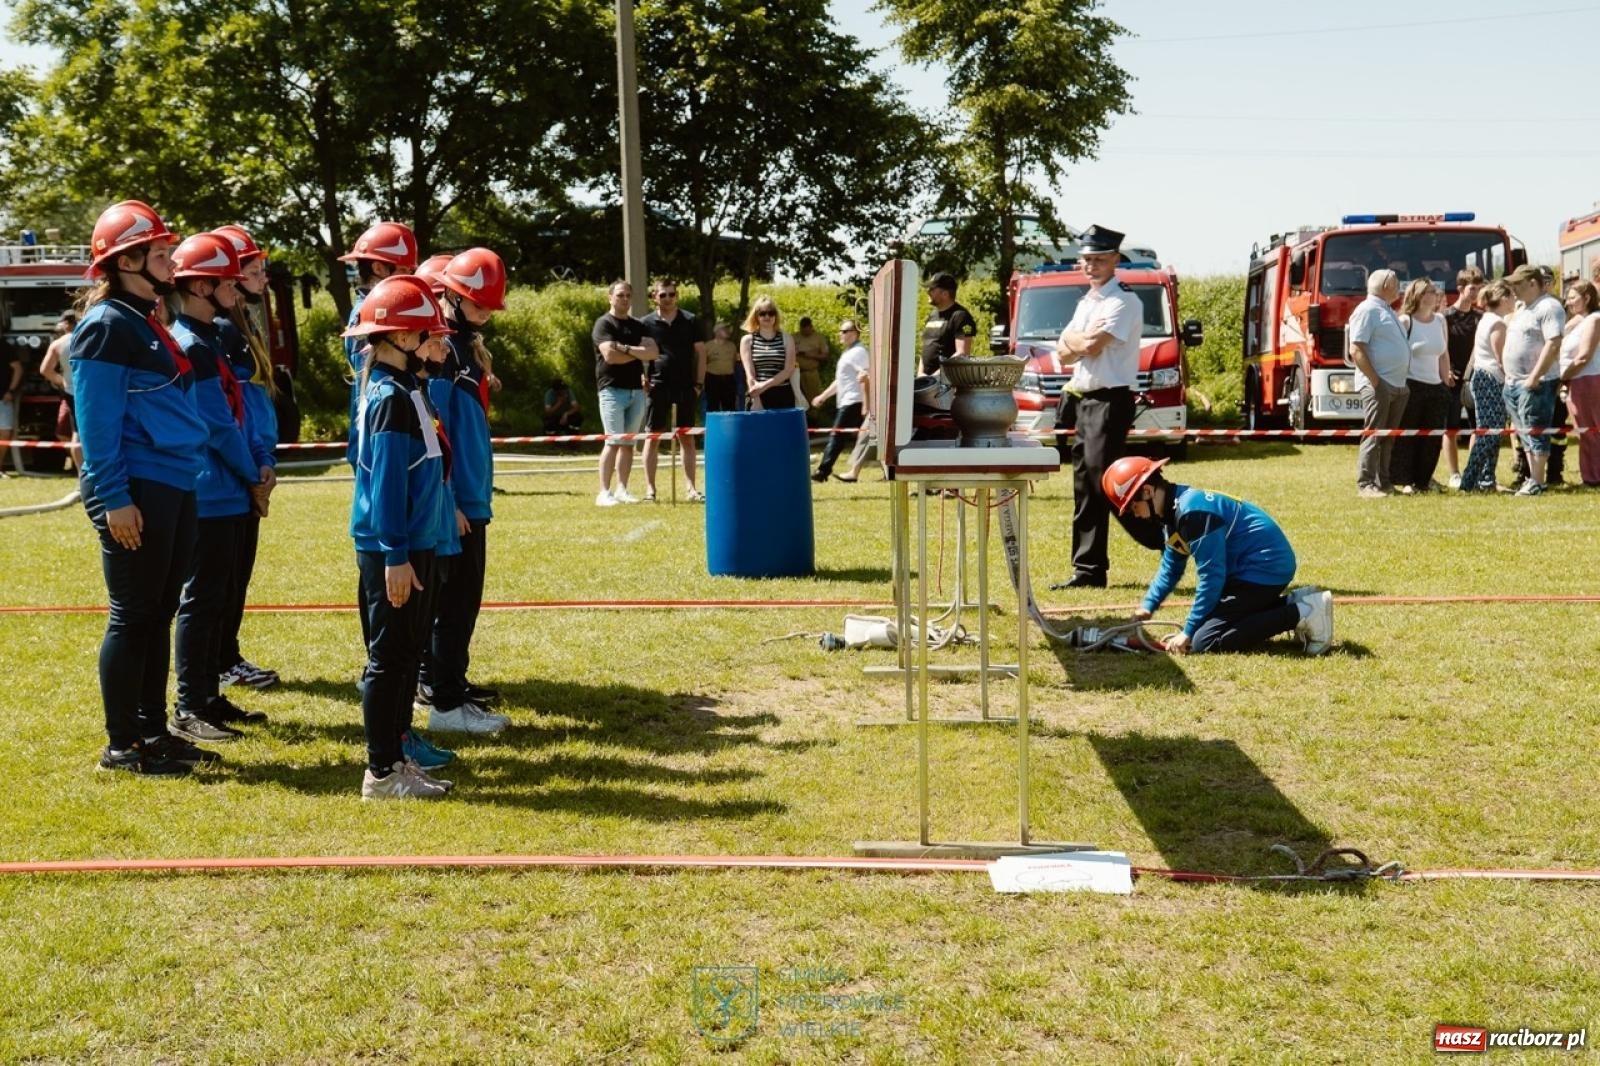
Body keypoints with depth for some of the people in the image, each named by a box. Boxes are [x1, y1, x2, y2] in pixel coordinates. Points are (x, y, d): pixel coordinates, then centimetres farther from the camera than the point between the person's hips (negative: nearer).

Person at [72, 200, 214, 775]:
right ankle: (121, 744, 7)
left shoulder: (149, 322, 17)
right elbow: (96, 420, -16)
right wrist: (114, 498, -20)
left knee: (159, 615, 14)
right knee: (132, 616, -2)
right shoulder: (106, 326, -11)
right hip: (135, 491, -9)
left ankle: (153, 731, 23)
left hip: (174, 488, 9)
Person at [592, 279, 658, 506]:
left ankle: (622, 489, 12)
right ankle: (604, 492, -11)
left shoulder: (638, 326, 17)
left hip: (636, 390, 6)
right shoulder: (603, 324, -1)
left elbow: (653, 353, 2)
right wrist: (639, 354, -4)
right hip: (613, 390, -6)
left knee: (628, 442, 6)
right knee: (614, 441, -12)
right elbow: (610, 355, -17)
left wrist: (627, 349, -11)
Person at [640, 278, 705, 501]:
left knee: (687, 438, 5)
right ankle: (650, 488, 5)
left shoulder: (690, 321, 5)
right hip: (658, 386, -1)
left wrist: (699, 383, 0)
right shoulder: (647, 323, 2)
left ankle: (691, 488, 9)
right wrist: (643, 379, -6)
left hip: (686, 387, 1)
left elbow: (700, 352, 7)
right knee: (653, 437, 1)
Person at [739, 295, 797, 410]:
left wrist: (765, 385, -14)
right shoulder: (747, 340, 5)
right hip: (757, 397, -1)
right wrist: (756, 401, -15)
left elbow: (789, 370, -2)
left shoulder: (786, 339, 8)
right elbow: (749, 374, -4)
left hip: (783, 397, 1)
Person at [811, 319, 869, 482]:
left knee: (837, 437, -9)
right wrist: (822, 397, 28)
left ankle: (823, 471, -9)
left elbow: (864, 378, -21)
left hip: (853, 402, -10)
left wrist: (865, 405, -28)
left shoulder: (858, 352, -11)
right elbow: (840, 381, 28)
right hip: (845, 402, 10)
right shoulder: (848, 353, 21)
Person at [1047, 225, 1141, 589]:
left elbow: (1091, 346, -21)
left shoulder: (1122, 301, -11)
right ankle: (1088, 569, 16)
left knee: (1107, 486, -14)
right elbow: (1063, 355, 10)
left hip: (1110, 401, -9)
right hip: (1083, 400, 9)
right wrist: (1083, 340, -9)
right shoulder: (1087, 302, 18)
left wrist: (1071, 339, -1)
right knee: (1085, 487, 11)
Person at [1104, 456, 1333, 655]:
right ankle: (1292, 605, 13)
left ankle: (1301, 614, -13)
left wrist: (1187, 631, -16)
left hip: (1267, 566, -10)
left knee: (1205, 641, -16)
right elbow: (1170, 568, 21)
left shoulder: (1192, 511, -22)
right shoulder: (1174, 511, 9)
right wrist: (1148, 606, 9)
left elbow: (1211, 576, -22)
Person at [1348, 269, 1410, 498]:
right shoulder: (1367, 310, -9)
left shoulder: (1388, 312, 20)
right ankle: (1366, 484, -8)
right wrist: (1375, 381, -20)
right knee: (1374, 435, -9)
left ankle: (1384, 481, 16)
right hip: (1378, 385, -9)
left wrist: (1404, 382, 16)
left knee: (1389, 437, 11)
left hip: (1397, 385, 9)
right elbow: (1356, 350, -17)